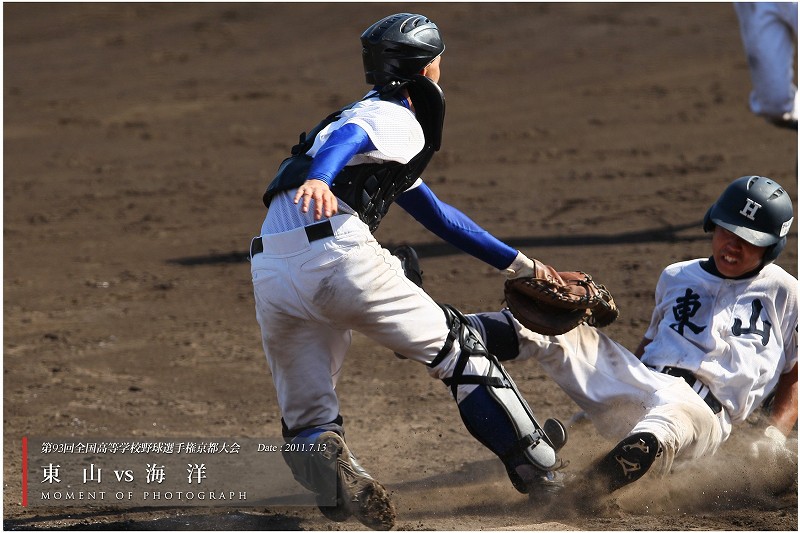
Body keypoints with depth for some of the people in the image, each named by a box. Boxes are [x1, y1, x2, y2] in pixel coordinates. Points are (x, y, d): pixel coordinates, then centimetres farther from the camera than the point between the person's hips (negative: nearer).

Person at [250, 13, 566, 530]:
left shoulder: (370, 117, 36)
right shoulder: (398, 121, 8)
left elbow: (436, 214, 44)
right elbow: (346, 139, -16)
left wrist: (519, 263, 48)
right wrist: (318, 180, -39)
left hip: (270, 271, 7)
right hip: (338, 254, -7)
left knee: (306, 418, 11)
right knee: (457, 347, 11)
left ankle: (339, 483, -20)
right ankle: (538, 469, 18)